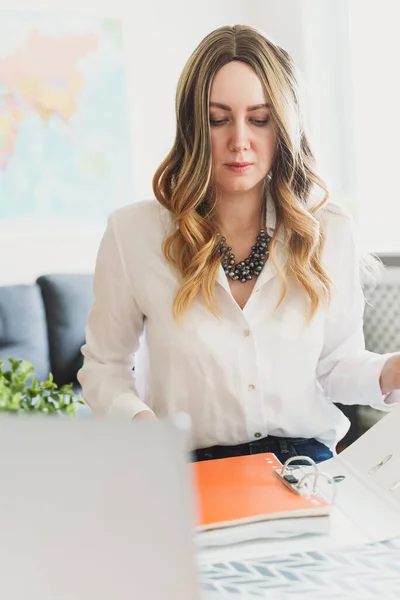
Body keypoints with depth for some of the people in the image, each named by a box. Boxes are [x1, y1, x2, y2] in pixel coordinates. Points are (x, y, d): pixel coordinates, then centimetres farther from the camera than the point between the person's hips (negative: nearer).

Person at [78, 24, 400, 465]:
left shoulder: (330, 233, 5)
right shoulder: (133, 232, -2)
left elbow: (337, 364, 12)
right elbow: (104, 363, 7)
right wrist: (135, 417, -12)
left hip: (307, 463, 1)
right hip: (188, 473, 0)